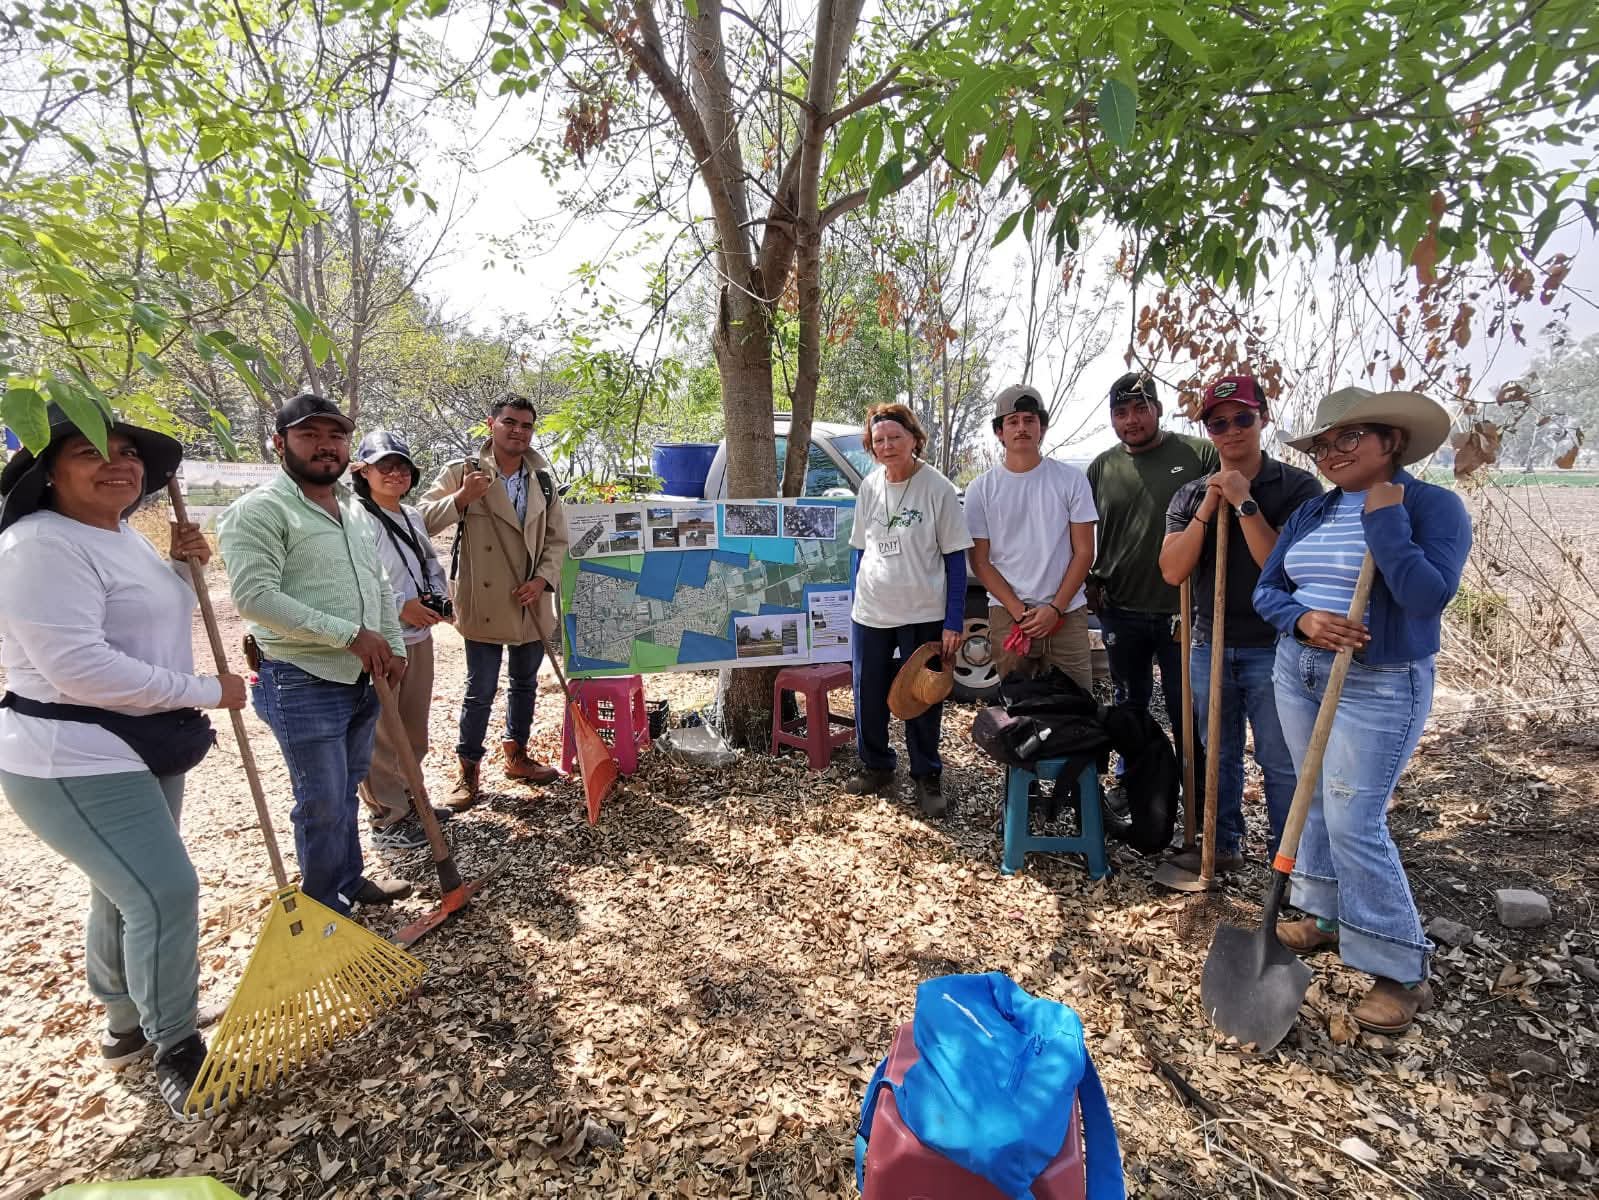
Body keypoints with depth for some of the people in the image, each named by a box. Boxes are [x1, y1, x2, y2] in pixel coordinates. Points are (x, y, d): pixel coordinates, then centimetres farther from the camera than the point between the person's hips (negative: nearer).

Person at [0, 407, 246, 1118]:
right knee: (165, 893, -8)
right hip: (75, 764, -10)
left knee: (127, 892, 20)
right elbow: (81, 668, -28)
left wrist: (182, 566, 3)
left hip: (140, 749, 10)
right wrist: (205, 692, -22)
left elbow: (154, 621, 21)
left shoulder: (122, 536, 9)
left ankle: (127, 1026, 39)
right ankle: (176, 1050, 11)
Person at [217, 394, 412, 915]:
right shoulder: (259, 510, -12)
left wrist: (393, 647, 11)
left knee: (346, 789, 20)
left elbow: (379, 585, 21)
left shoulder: (351, 513, 14)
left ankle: (350, 880, 38)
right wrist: (350, 634, -23)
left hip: (360, 678, 8)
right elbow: (255, 597, -23)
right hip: (302, 683, -7)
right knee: (323, 804, 1)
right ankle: (326, 911, 19)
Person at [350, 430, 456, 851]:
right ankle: (387, 819, 14)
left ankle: (410, 800, 34)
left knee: (414, 729, 19)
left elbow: (431, 561, 21)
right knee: (383, 735, 2)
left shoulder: (413, 517, 12)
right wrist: (400, 607, -20)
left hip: (420, 636, 8)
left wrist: (440, 596, 4)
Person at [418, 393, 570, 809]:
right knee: (480, 691, 3)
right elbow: (424, 520, -7)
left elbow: (557, 538, 7)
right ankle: (468, 770, 19)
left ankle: (516, 754, 36)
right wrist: (461, 498, -22)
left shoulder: (543, 480, 6)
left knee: (525, 684, 17)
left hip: (531, 604, 4)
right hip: (484, 603, -4)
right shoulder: (463, 472, -5)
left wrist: (543, 579, -7)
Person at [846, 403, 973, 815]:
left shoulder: (937, 488, -9)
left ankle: (927, 776, 26)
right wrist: (855, 604, 12)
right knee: (868, 694, 11)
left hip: (923, 614, -4)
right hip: (870, 612, 4)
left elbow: (955, 558, -7)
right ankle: (876, 767, 31)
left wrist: (954, 622, -11)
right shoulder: (869, 487, 4)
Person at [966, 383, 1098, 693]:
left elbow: (1084, 552, 3)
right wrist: (1019, 612, -8)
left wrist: (1055, 608, -8)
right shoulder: (982, 489, 3)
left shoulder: (1071, 479, 3)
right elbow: (980, 562, 2)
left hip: (1067, 613, 0)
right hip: (1007, 614, 0)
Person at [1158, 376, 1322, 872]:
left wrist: (1244, 503, -18)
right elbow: (1173, 570, -5)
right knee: (1218, 756, 16)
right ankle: (1224, 845, 31)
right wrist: (1209, 507, -12)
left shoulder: (1298, 487, -5)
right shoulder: (1191, 495, 7)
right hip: (1210, 646, 4)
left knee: (1282, 764, 3)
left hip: (1273, 648, -4)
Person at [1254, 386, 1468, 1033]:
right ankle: (1327, 916, 31)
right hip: (1298, 670, 6)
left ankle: (1402, 971, 8)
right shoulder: (1310, 513, 8)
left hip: (1379, 686, -6)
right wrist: (1304, 620, -15)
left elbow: (1428, 595, -22)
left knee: (1353, 822, -8)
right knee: (1317, 803, 14)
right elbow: (1266, 588, 5)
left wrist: (1384, 518, -19)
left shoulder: (1434, 506, -9)